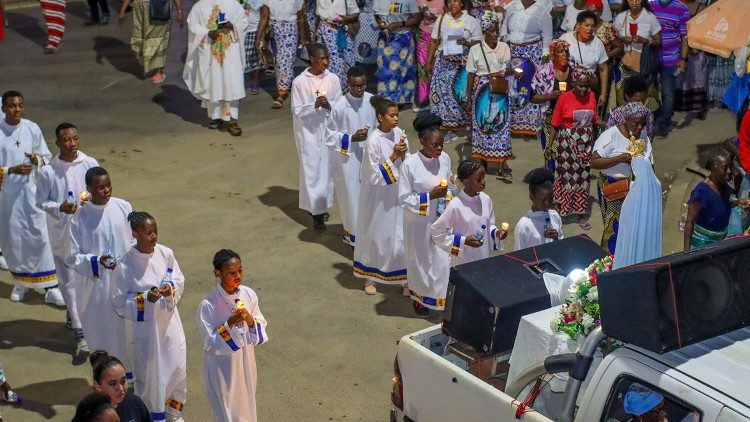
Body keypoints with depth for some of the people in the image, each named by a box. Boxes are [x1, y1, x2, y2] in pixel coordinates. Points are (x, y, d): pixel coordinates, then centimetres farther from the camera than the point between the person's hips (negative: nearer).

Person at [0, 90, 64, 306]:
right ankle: (20, 280, 30)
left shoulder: (32, 129, -3)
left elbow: (47, 157, 6)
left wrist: (37, 160, -15)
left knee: (41, 235, -3)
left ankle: (49, 286, 2)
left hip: (32, 191, 0)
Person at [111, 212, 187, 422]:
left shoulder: (166, 254, -8)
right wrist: (144, 299, -25)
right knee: (148, 373, 9)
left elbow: (180, 280, 5)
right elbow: (119, 300, -11)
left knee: (177, 367, 12)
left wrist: (171, 289, -17)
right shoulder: (126, 264, -18)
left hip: (168, 321, 4)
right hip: (142, 325, -4)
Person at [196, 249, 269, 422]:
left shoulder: (249, 294, -9)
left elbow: (262, 328, -1)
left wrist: (250, 321, -21)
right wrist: (229, 324, -30)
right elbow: (209, 344, -18)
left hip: (245, 361, 4)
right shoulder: (208, 305, -22)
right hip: (223, 367, -4)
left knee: (246, 406, 21)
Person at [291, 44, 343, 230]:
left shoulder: (333, 79, -3)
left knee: (327, 167, 11)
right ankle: (316, 211, 6)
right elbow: (297, 111, -8)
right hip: (308, 131, -3)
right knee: (311, 170, 0)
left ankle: (323, 205, 29)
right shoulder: (299, 82, -10)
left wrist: (328, 105, -19)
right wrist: (315, 105, -23)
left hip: (328, 130, 3)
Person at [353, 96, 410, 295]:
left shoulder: (399, 133, -2)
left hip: (397, 193, 5)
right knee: (376, 235, 10)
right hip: (378, 197, -5)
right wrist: (393, 156, -24)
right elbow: (375, 175, -19)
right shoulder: (373, 141, -20)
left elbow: (408, 164, 5)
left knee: (400, 235, 7)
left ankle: (403, 277, 19)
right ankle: (369, 276, 29)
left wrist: (403, 154, -16)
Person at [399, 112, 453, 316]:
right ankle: (420, 298, 35)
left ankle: (441, 297, 23)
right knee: (420, 259, 13)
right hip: (419, 222, -3)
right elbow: (403, 199, -15)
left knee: (443, 259, 4)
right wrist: (430, 196, -24)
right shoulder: (410, 164, -19)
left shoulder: (445, 159, -5)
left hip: (440, 220, 3)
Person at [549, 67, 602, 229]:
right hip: (567, 142, -3)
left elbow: (594, 118, 9)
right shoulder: (564, 98, -13)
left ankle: (581, 212, 22)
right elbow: (555, 124, -8)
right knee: (566, 174, 7)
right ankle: (559, 206, 25)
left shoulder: (591, 96, -2)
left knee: (583, 176, 11)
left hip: (585, 143, 4)